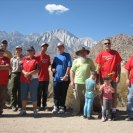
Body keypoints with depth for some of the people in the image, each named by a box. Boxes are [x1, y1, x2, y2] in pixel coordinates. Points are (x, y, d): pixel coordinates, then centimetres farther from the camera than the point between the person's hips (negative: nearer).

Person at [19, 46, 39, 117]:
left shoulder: (36, 59, 1)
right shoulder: (24, 59, 13)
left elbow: (38, 69, -9)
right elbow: (21, 68, 7)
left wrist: (29, 73, -17)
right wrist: (25, 73, -13)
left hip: (33, 79, -4)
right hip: (23, 80, 4)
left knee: (33, 95, -3)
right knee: (23, 95, 9)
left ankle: (35, 110, 6)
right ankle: (23, 110, 21)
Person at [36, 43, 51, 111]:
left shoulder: (48, 56, 9)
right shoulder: (37, 57, -6)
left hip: (46, 77, 4)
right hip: (40, 77, -4)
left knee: (45, 92, 10)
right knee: (39, 92, 4)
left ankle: (44, 105, 19)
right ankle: (38, 105, 13)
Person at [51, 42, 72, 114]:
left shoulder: (67, 55, 1)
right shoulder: (56, 56, 16)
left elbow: (69, 66, -7)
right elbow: (53, 65, 22)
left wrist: (66, 75, -15)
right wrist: (52, 69, -1)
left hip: (64, 78, -4)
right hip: (56, 78, 4)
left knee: (63, 94, 4)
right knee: (56, 94, 5)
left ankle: (62, 107, 14)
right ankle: (56, 107, 15)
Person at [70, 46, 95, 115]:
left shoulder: (89, 61, 9)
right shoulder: (76, 61, 6)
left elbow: (93, 70, 12)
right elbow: (72, 71, 6)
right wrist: (72, 81, 0)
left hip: (87, 82, 1)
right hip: (77, 82, -1)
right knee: (77, 97, 4)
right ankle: (76, 110, 16)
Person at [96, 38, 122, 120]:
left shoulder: (115, 53, 1)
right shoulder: (101, 54, 1)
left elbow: (118, 66, 2)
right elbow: (98, 67, 3)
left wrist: (118, 76, -6)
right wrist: (98, 78, -2)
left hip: (113, 78, -1)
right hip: (103, 78, 1)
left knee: (114, 94, 4)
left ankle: (114, 111, 14)